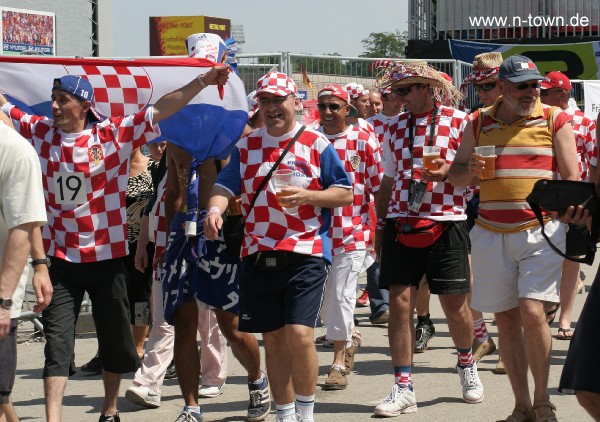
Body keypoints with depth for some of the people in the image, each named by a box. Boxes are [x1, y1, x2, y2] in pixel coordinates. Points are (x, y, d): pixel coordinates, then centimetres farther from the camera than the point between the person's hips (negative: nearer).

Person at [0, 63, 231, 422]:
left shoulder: (115, 134, -5)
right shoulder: (41, 132, 2)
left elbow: (161, 110, -7)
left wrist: (202, 82, -15)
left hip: (107, 255, -1)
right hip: (60, 258, 1)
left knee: (114, 339, 13)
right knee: (57, 342, -4)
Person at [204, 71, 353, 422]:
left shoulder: (316, 144, 1)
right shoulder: (246, 147, 11)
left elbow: (346, 194, 1)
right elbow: (226, 186, 0)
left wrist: (307, 197, -15)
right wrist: (215, 209, -22)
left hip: (306, 254, -4)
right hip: (258, 257, 4)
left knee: (300, 334, -15)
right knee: (273, 340, 9)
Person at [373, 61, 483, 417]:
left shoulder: (459, 121, -1)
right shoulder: (396, 128, 12)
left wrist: (447, 171, -18)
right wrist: (380, 224, 16)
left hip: (446, 224, -3)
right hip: (401, 224, 3)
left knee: (455, 305, 3)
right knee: (400, 301, -4)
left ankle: (467, 363, 32)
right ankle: (403, 388, 0)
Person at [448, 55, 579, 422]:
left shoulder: (555, 120, 1)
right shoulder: (479, 123, 9)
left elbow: (572, 178, 0)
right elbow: (456, 175, 14)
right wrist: (471, 171, -10)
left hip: (541, 230, -3)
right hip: (491, 234, 4)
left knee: (532, 311, -15)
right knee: (505, 318, 6)